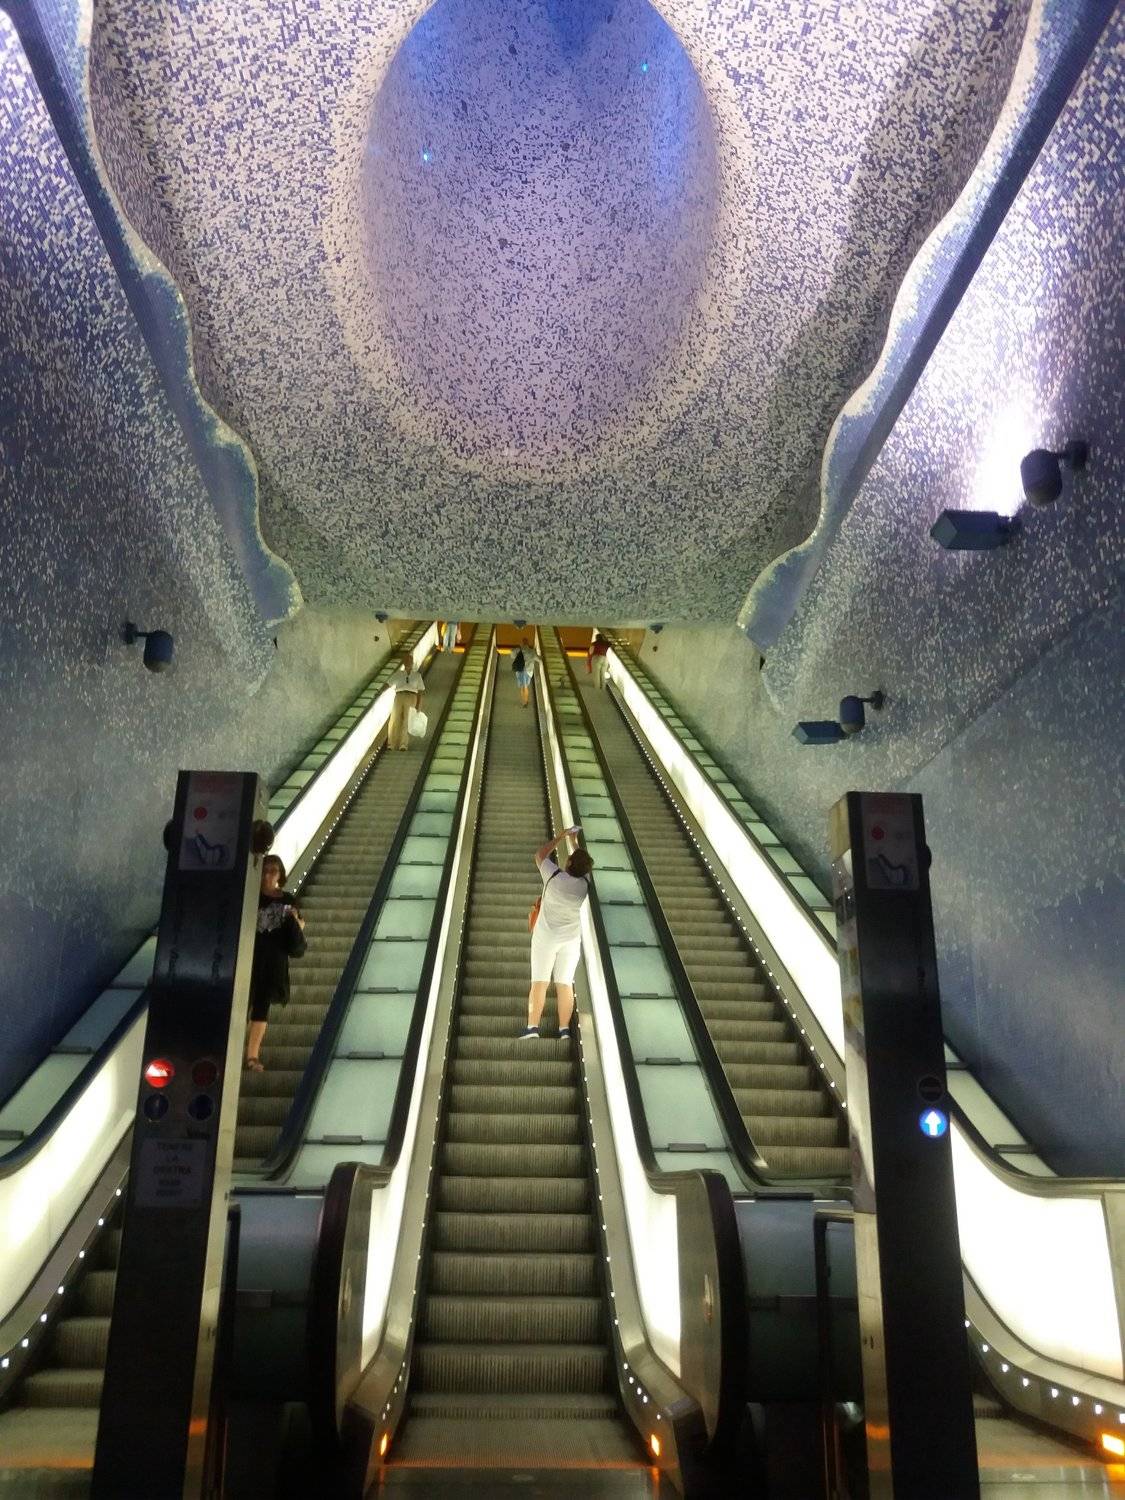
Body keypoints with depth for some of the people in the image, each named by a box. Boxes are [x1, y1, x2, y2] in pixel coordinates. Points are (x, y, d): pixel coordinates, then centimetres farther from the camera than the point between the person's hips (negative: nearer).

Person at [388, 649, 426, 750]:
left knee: (407, 721, -11)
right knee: (395, 719, -8)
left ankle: (404, 744, -12)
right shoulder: (398, 674, 17)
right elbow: (388, 685, 8)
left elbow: (420, 691, 13)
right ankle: (392, 744, -5)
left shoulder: (417, 675, 17)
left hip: (411, 697, -1)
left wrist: (418, 705, 3)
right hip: (399, 697, 1)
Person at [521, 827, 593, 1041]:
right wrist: (574, 841, 24)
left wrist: (561, 836, 7)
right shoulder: (585, 883, -5)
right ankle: (565, 1029, -1)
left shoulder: (555, 876, -14)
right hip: (572, 939, 3)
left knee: (539, 981, -3)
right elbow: (583, 864, 17)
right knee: (565, 983, 3)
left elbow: (540, 855, 2)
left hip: (546, 936, -3)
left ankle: (532, 1026, -8)